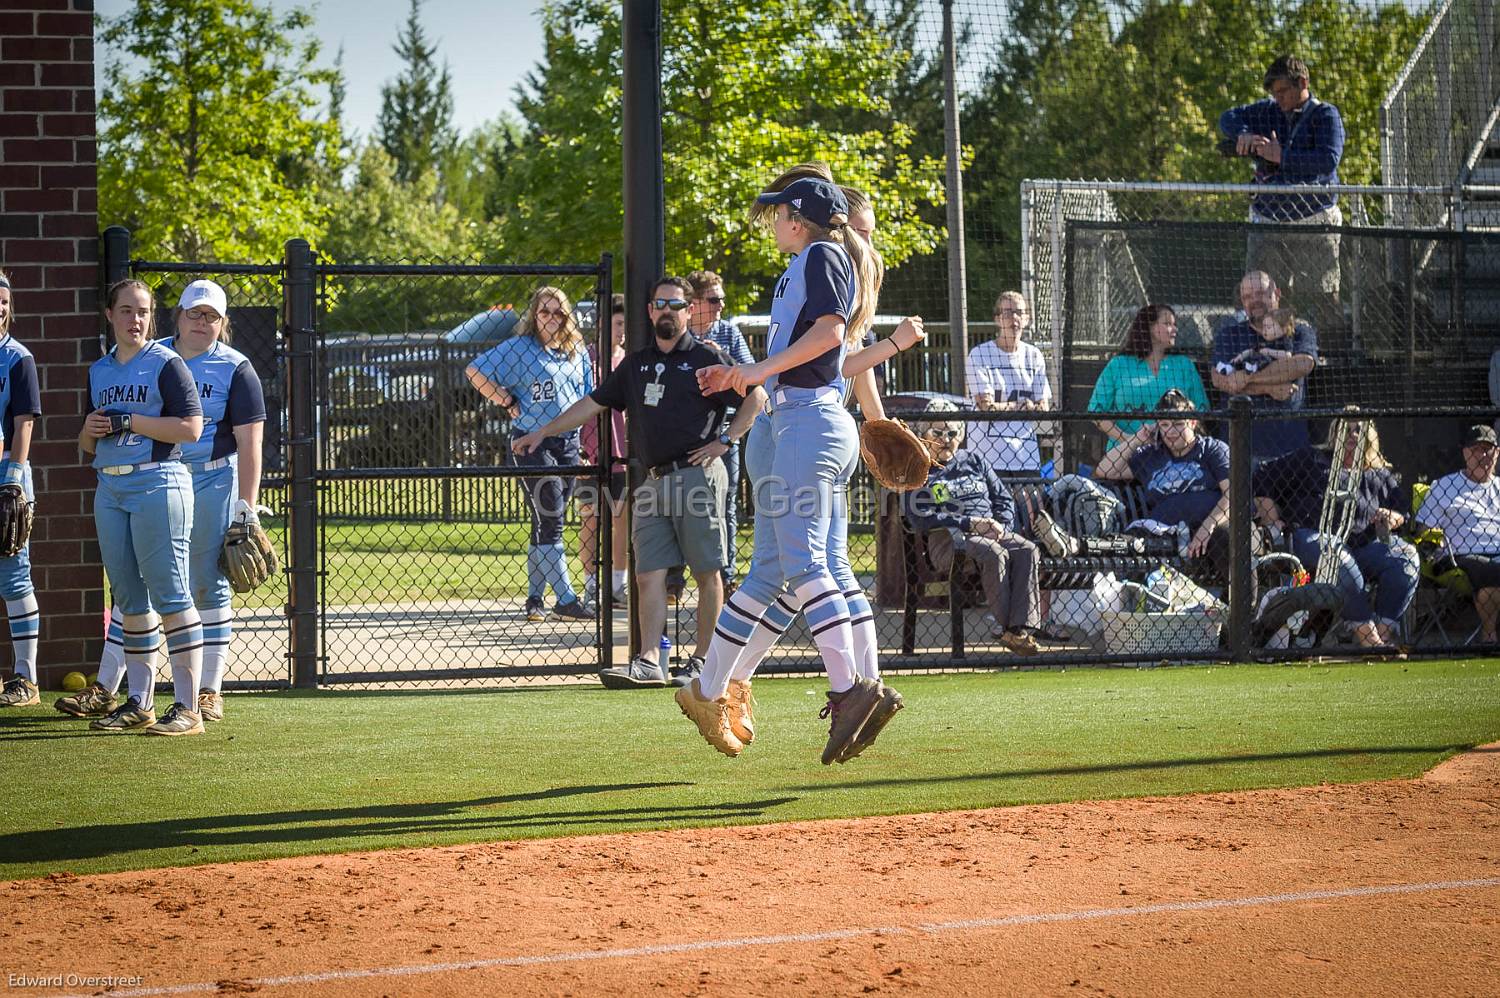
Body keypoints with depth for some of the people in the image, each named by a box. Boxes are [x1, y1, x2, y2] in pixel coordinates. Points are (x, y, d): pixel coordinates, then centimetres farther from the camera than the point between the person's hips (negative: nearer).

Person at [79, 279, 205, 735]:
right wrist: (90, 431, -1)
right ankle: (139, 703, 15)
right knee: (129, 596, 9)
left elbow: (191, 427, -14)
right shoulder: (99, 371, 17)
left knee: (170, 595, -10)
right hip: (110, 488, 7)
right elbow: (88, 444, 23)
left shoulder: (166, 364, -4)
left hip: (158, 483, -7)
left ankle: (188, 708, -12)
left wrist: (127, 422, -14)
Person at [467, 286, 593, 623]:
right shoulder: (518, 348, -5)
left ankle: (535, 597, 16)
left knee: (548, 524, 10)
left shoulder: (577, 352, 12)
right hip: (531, 442, -6)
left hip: (568, 443, 6)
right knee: (549, 521, -11)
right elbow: (476, 371, -6)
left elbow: (585, 398, 21)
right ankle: (565, 599, -14)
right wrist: (508, 402, -8)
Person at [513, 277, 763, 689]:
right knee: (649, 575, -2)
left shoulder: (706, 358, 2)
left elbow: (756, 396, -1)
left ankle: (703, 661, 0)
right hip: (654, 481, 6)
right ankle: (647, 663, -5)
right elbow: (593, 403, 24)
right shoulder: (637, 364, 19)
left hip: (697, 475, -6)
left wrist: (723, 440, -8)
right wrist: (543, 432, 22)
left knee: (706, 574, -3)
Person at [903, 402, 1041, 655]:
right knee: (994, 553, -35)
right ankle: (1006, 627, -35)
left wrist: (1001, 526, -3)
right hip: (948, 537, -5)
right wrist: (970, 524, -14)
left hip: (991, 530, 5)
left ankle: (1022, 628, -38)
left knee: (1027, 550, -26)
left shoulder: (974, 460, 24)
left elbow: (1004, 499, 20)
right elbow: (921, 519, -7)